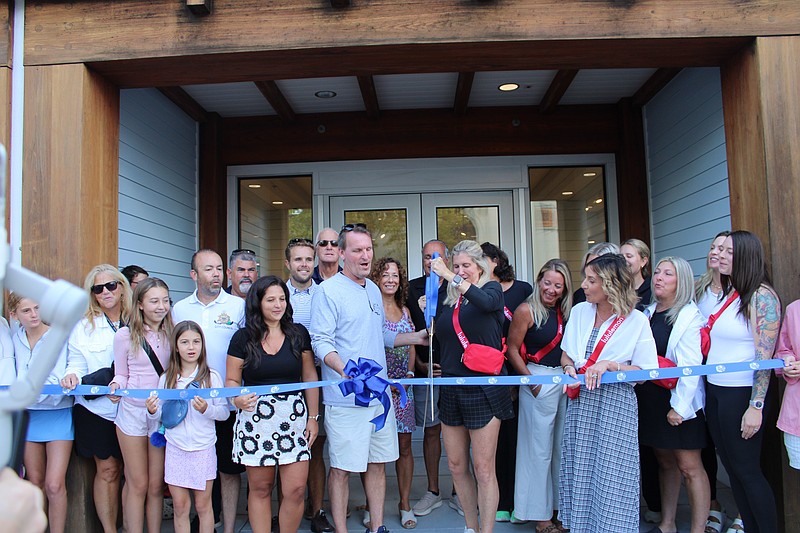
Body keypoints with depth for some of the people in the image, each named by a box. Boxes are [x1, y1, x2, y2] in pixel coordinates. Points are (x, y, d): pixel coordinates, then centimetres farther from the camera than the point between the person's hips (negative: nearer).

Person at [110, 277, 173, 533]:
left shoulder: (172, 334, 3)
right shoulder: (125, 335, -2)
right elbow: (121, 375, 5)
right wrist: (116, 386, -16)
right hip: (132, 413, -1)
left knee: (156, 485, 9)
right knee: (138, 485, 5)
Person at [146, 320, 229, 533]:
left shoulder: (212, 377, -5)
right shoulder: (166, 379, 2)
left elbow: (225, 411, -6)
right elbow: (160, 414, 6)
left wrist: (206, 409, -24)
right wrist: (152, 412, -15)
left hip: (203, 449, -2)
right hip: (175, 449, 2)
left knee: (203, 506, 7)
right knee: (180, 507, 9)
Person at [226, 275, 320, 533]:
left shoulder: (298, 333, 6)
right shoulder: (243, 338, 2)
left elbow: (309, 376, 9)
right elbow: (231, 380, 4)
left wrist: (313, 416, 6)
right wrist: (238, 398, -18)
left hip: (294, 418, 1)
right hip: (256, 419, -1)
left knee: (296, 489, -2)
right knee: (260, 489, 7)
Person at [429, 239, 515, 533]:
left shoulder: (492, 289, -2)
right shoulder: (448, 299, 11)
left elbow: (486, 301, -28)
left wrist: (450, 277, -30)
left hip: (483, 390, -5)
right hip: (451, 389, 6)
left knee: (484, 469, 1)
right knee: (457, 466, 13)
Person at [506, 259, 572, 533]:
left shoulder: (565, 312, 8)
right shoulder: (527, 310, -10)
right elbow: (512, 349, -9)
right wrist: (531, 380, -13)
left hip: (565, 381, 6)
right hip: (538, 381, -6)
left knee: (562, 446, 15)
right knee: (539, 449, 2)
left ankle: (561, 505, 30)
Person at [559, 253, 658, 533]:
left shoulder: (636, 320, -7)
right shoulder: (579, 311, 6)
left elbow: (644, 372, -6)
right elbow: (566, 355, 16)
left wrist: (608, 365, -18)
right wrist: (569, 368, -5)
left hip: (615, 404, -4)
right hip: (580, 400, 4)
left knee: (610, 475, -2)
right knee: (579, 471, 8)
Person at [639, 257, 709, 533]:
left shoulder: (689, 316, -10)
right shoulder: (648, 313, 9)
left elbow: (691, 366, -15)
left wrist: (680, 406, -17)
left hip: (680, 401, -6)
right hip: (651, 398, 6)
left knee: (689, 466, -1)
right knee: (665, 462, 15)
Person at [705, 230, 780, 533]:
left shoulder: (761, 296, -11)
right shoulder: (726, 294, 11)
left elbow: (764, 357, -16)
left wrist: (756, 406, -19)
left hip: (742, 393, -7)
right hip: (714, 391, 7)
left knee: (746, 469, 1)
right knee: (730, 466, 13)